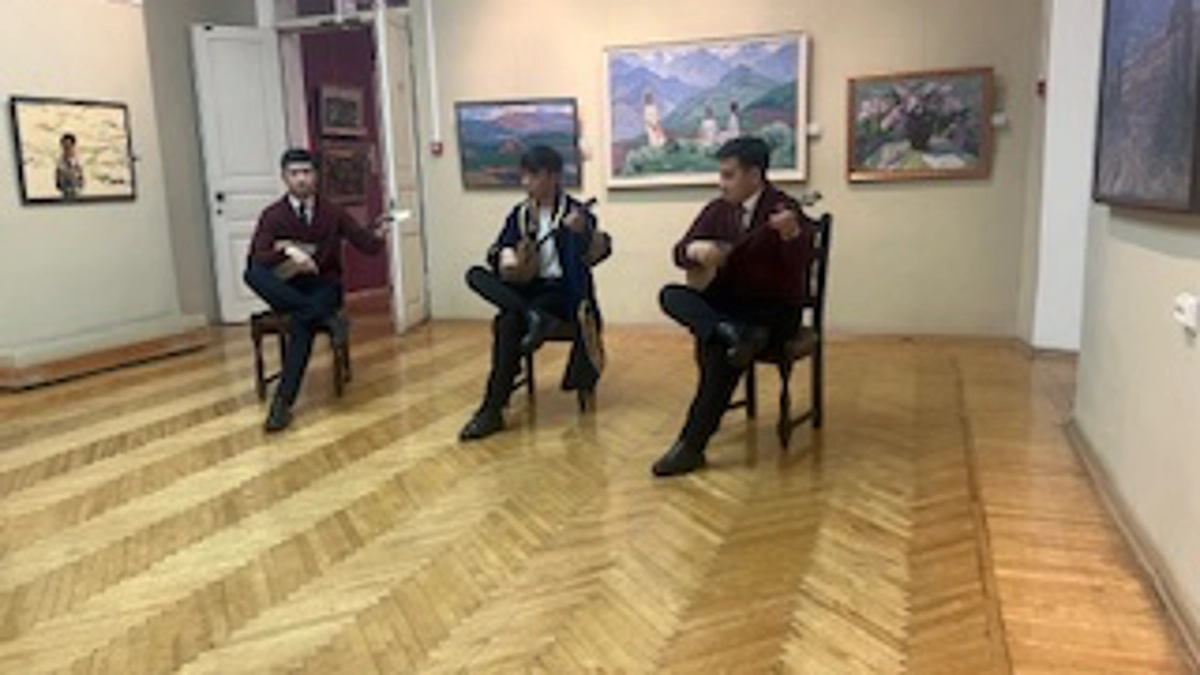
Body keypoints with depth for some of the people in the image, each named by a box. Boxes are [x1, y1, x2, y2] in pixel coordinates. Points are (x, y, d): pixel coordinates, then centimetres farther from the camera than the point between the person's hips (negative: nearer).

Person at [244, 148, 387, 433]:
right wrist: (287, 250, -33)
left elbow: (367, 245, -4)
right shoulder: (273, 215, -2)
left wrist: (378, 234, -27)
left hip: (324, 288, -1)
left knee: (302, 321, -35)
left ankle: (283, 401, -32)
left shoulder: (333, 213, 2)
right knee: (253, 274, -31)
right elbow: (255, 260, -15)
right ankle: (324, 317, -34)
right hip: (287, 291, 1)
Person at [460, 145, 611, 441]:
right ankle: (532, 316, -38)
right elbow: (498, 248, 9)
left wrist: (584, 231, -39)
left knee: (509, 322, -29)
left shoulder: (575, 212, -5)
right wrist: (505, 254, -15)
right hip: (527, 287, 6)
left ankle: (493, 409, -25)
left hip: (562, 289, -6)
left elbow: (598, 253, -18)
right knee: (475, 275, -19)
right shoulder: (520, 214, 11)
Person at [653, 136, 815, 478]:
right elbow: (679, 252, 7)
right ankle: (736, 335, -41)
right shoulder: (719, 209, 7)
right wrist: (694, 250, -17)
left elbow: (801, 264, -27)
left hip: (775, 310, -6)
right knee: (672, 295, -19)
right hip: (729, 303, 6)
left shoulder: (784, 210, -12)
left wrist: (792, 233, -48)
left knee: (717, 347, -32)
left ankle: (692, 445, -22)